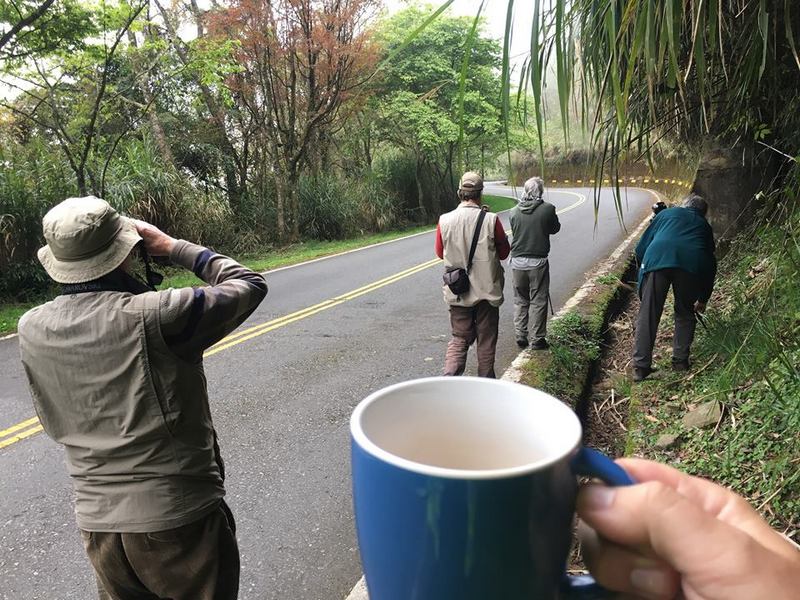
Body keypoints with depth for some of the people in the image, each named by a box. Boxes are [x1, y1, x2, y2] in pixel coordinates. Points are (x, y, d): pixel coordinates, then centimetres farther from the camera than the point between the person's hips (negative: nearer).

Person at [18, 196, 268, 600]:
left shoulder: (31, 330, -4)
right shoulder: (153, 317, -21)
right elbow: (250, 286, -9)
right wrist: (172, 247, -2)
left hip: (98, 524, 6)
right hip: (180, 517, -5)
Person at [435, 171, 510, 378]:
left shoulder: (445, 221, -8)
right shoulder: (491, 220, -13)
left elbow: (440, 253, 7)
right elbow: (504, 252, -1)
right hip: (487, 291, -1)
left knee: (459, 338, 14)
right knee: (486, 341, 15)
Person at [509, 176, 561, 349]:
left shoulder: (515, 211, -1)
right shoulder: (548, 209, -9)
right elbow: (555, 228, 6)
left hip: (517, 261, 3)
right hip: (538, 261, -3)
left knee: (520, 300, 15)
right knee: (539, 301, 7)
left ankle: (520, 336, 18)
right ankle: (538, 339, 13)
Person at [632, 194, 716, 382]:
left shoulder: (666, 213, 31)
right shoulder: (704, 225, 34)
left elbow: (641, 248, 25)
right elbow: (711, 265, 36)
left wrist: (644, 270, 42)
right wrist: (703, 299, 45)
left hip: (657, 260, -1)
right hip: (691, 265, 2)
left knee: (648, 315, 3)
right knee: (685, 314, 20)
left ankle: (641, 367, 2)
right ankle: (680, 362, 22)